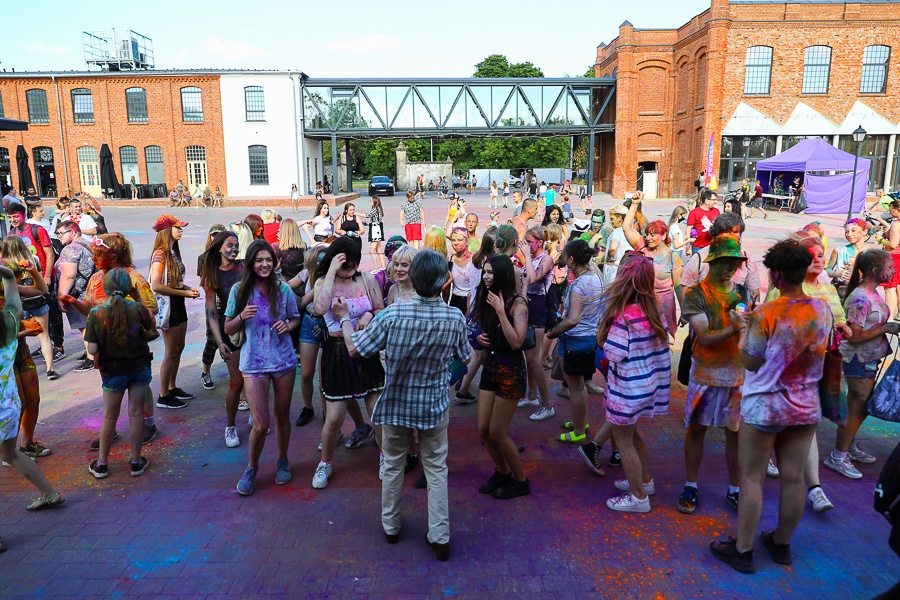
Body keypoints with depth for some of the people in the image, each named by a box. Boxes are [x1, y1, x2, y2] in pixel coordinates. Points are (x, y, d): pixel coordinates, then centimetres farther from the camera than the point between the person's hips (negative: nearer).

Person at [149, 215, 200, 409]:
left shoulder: (173, 252, 11)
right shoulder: (160, 254, -18)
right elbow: (156, 286, -25)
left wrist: (188, 288, 0)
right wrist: (183, 293, -19)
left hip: (178, 304, 9)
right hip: (168, 305, -9)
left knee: (179, 349, 17)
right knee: (171, 352, -1)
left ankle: (172, 388, 31)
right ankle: (163, 397, 10)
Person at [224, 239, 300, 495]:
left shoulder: (282, 289, -2)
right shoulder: (240, 290, -4)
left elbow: (296, 318, 11)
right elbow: (228, 329, 1)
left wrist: (288, 325, -11)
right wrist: (241, 316, -19)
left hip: (284, 360, 2)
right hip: (254, 363, -1)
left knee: (282, 416, 14)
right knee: (261, 425, -5)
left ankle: (282, 461, 38)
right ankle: (251, 468, 23)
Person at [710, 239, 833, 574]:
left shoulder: (765, 314, -19)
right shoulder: (823, 311, -3)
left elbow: (751, 362, -14)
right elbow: (816, 351, 12)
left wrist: (742, 329, 1)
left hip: (764, 407, -5)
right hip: (806, 407, 5)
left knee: (752, 477, 6)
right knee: (793, 477, 14)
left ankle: (742, 550, 15)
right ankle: (781, 543, 32)